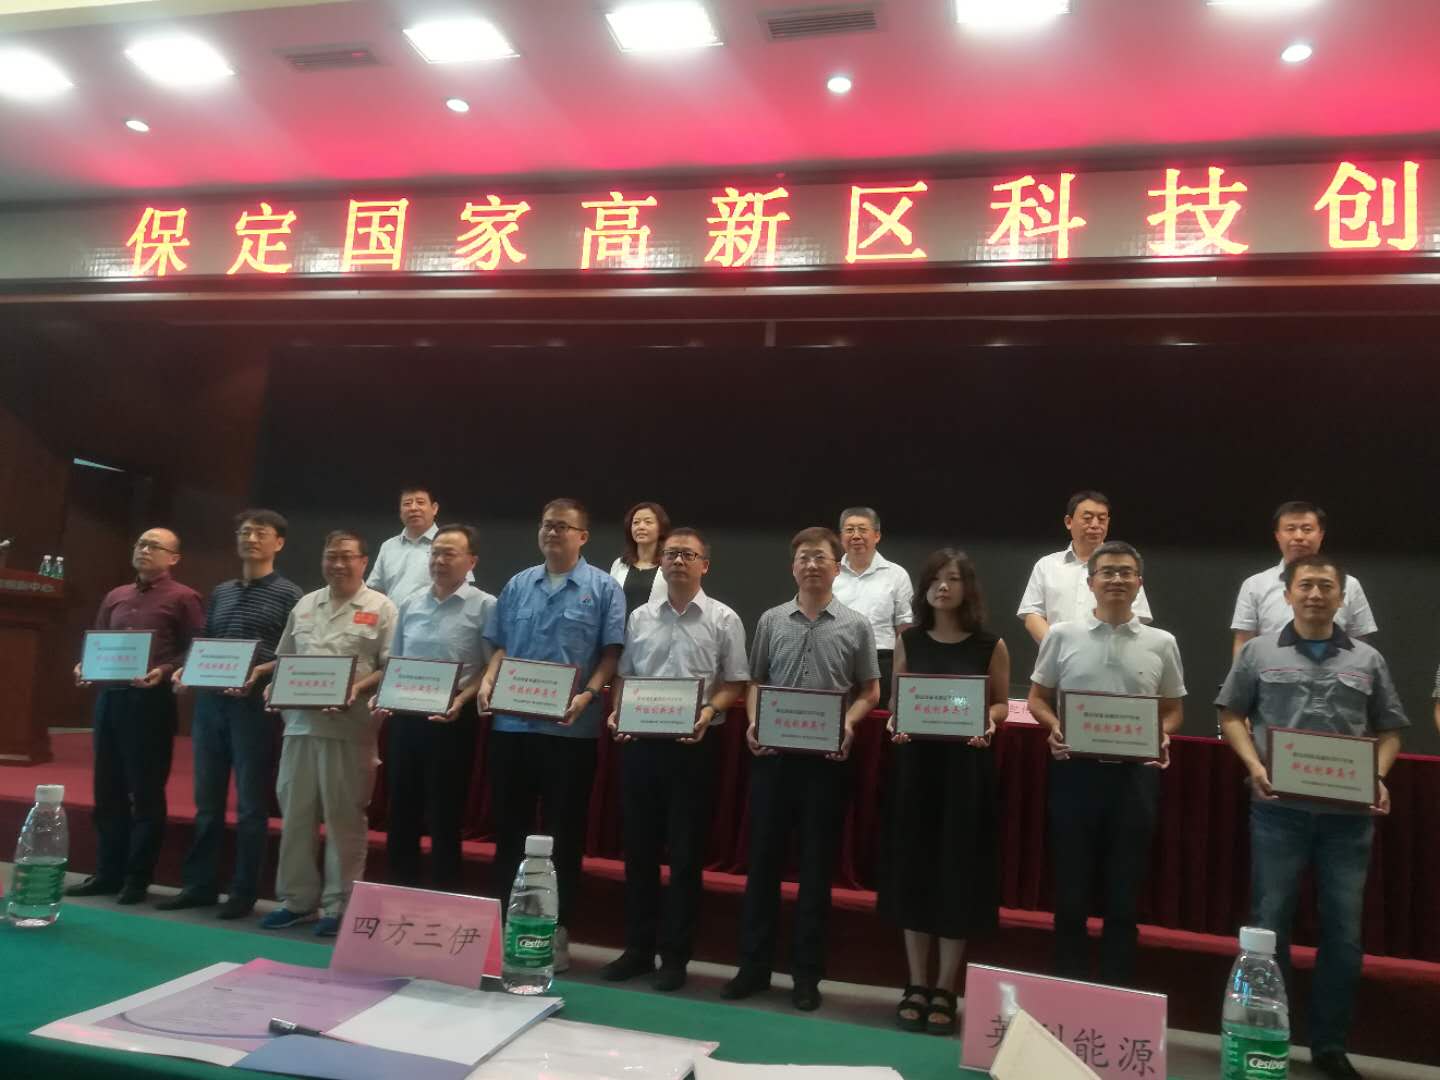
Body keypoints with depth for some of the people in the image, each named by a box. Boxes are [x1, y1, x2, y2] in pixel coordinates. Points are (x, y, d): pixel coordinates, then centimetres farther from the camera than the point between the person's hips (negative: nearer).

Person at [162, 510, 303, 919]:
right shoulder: (220, 593, 16)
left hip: (255, 705, -5)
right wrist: (185, 670, -1)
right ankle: (200, 884, 22)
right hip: (210, 702, 6)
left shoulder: (288, 594, -1)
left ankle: (243, 892, 11)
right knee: (207, 800, 12)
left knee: (251, 803, 2)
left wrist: (259, 672, -21)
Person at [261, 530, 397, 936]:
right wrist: (274, 688, 2)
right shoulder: (304, 606, 15)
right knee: (295, 814, 11)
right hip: (300, 724, 5)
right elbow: (283, 660, 20)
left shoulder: (381, 608, -2)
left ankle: (339, 906, 12)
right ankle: (297, 899, 23)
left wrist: (356, 689, -20)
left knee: (344, 818, 2)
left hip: (349, 729, -5)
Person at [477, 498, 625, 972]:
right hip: (511, 724, 4)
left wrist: (588, 695, -20)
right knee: (509, 825, 12)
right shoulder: (518, 585, 12)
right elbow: (501, 646, 13)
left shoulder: (603, 588, -1)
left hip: (570, 729, -4)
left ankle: (557, 929, 17)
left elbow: (612, 653, -6)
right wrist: (488, 682, -5)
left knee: (564, 830, 5)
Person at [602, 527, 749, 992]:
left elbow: (735, 683, -2)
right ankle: (637, 948, 25)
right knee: (639, 848, 11)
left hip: (693, 744, -3)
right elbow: (624, 676, 13)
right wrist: (617, 713, -4)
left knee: (685, 852, 4)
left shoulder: (723, 620, -1)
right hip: (640, 741, 4)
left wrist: (709, 712, -18)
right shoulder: (639, 617, 9)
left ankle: (675, 954, 17)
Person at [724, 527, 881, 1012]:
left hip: (827, 759, -1)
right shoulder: (771, 621, 5)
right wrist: (753, 723, -5)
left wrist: (848, 725, -13)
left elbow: (869, 691, 4)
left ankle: (807, 973, 20)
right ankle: (754, 964, 21)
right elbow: (755, 682, 11)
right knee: (763, 861, 8)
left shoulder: (856, 626, 1)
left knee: (817, 867, 7)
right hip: (773, 755, 2)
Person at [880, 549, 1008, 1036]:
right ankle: (916, 985, 20)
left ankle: (946, 991, 18)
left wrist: (987, 722, -14)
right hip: (914, 763, 2)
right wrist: (895, 724, -11)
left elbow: (1002, 703, 6)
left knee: (958, 873, 3)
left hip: (966, 766, -2)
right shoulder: (908, 641, 3)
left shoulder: (991, 645, -2)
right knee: (913, 870, 6)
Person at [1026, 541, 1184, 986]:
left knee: (1124, 895, 9)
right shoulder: (1062, 636, 2)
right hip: (1076, 771, -1)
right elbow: (1038, 698, 8)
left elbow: (1172, 709, 12)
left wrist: (1162, 736, -8)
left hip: (1135, 775, 1)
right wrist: (1053, 726, -12)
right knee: (1071, 891, 8)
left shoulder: (1161, 644, 5)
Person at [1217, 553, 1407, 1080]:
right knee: (1269, 927, 5)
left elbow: (1388, 730, 12)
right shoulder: (1259, 652, 4)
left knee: (1344, 932, 9)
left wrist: (1378, 779, -5)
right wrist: (1254, 766, -9)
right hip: (1279, 810, -2)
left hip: (1348, 816, 2)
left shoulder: (1367, 660, 9)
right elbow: (1231, 715, 6)